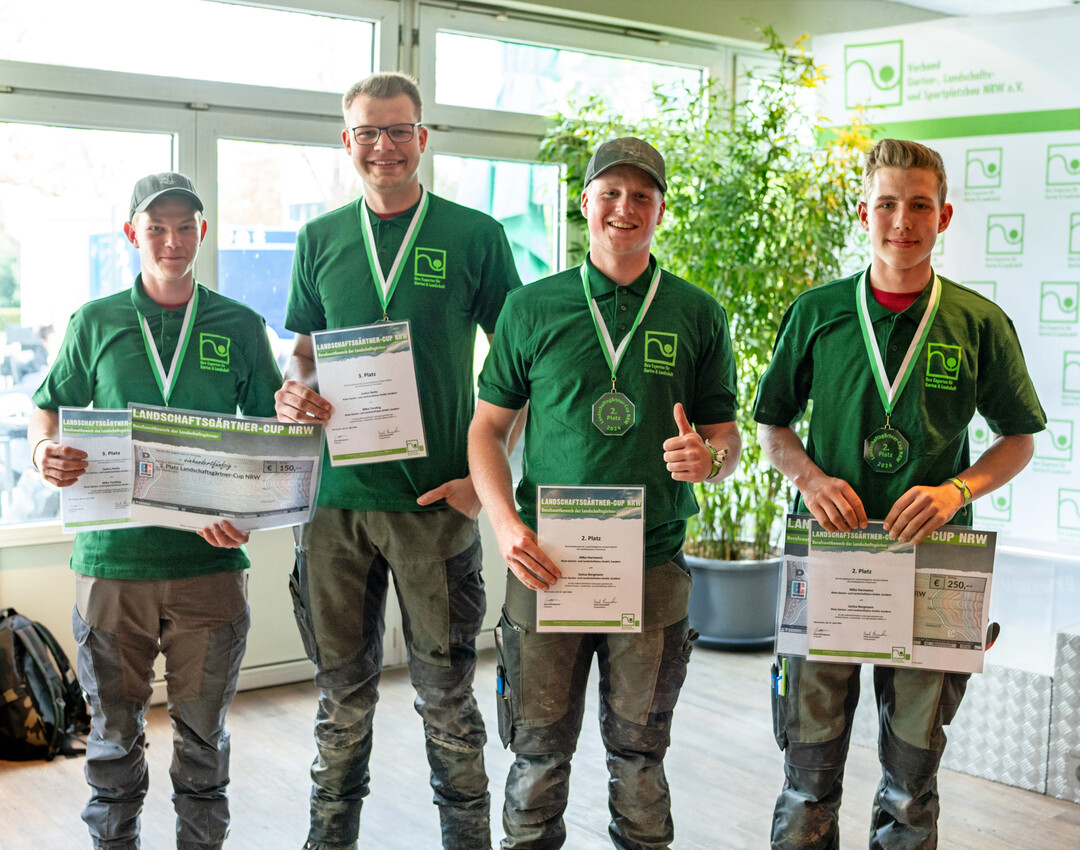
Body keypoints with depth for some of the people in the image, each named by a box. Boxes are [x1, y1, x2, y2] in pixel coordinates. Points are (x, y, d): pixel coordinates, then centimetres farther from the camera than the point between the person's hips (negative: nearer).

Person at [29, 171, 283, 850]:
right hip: (112, 557, 1)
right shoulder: (96, 323, 8)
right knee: (114, 731, 11)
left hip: (210, 561, 0)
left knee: (203, 731, 10)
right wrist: (46, 452, -11)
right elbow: (49, 407, 13)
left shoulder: (241, 327, 6)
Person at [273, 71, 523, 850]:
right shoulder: (321, 239, 9)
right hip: (335, 495, 3)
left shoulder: (474, 236, 0)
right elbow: (305, 349, 17)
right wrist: (295, 394, -7)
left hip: (437, 499, -3)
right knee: (343, 691, 14)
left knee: (446, 692, 7)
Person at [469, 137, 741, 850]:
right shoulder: (532, 308, 5)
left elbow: (727, 438, 10)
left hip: (654, 568, 1)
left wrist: (708, 459, -15)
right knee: (540, 750, 7)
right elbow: (488, 427, 7)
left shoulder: (698, 315, 6)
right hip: (544, 562, 0)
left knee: (639, 751, 11)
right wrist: (506, 523, -8)